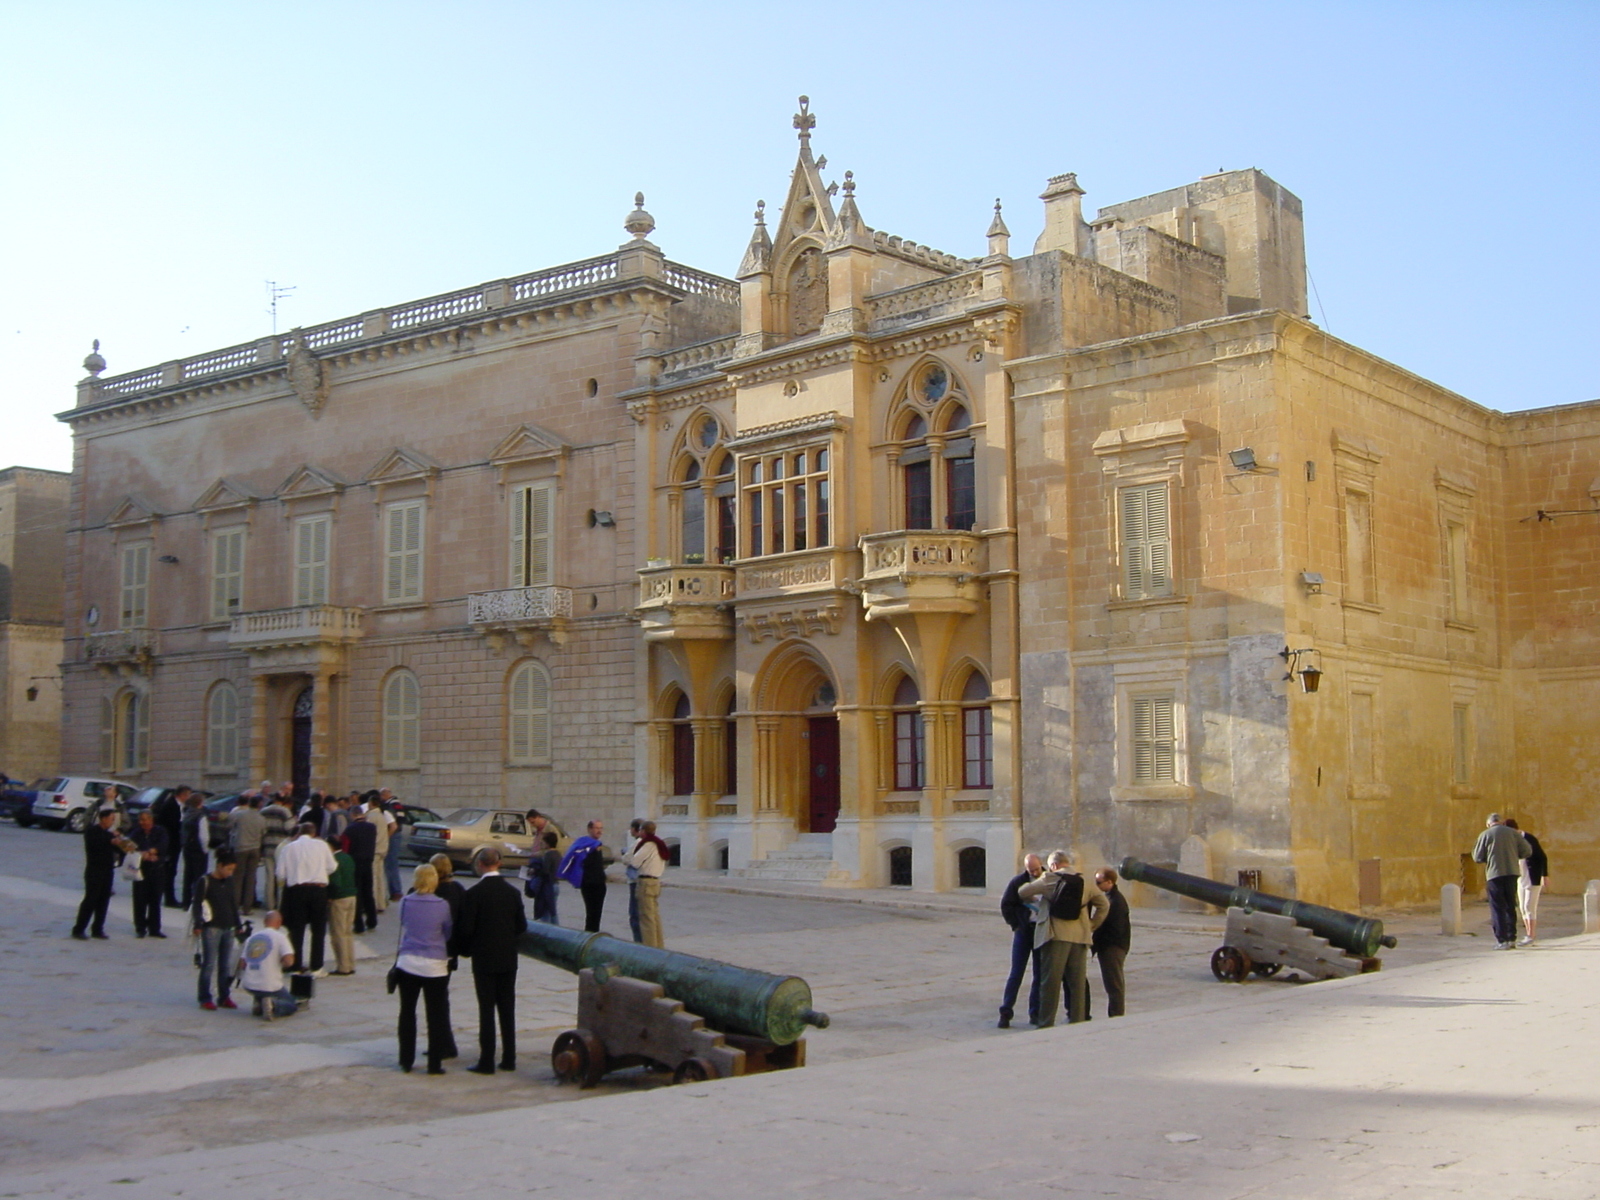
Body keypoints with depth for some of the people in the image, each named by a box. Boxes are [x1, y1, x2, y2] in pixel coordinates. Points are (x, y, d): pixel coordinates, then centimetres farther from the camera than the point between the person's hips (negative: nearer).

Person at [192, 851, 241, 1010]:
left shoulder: (229, 881, 12)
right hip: (211, 928, -6)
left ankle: (223, 997, 15)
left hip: (228, 928, 6)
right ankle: (205, 998, 3)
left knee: (227, 965, 7)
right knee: (209, 964, -4)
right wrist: (198, 925, -17)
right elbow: (197, 904, -9)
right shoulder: (205, 881, -7)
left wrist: (237, 925, 20)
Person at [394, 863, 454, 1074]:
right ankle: (434, 1064, 6)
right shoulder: (442, 905, -10)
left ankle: (406, 1060, 19)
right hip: (435, 966, -2)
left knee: (407, 1012, 14)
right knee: (436, 1015, 5)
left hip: (407, 963, 2)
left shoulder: (405, 902, -4)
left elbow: (403, 927, 10)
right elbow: (449, 934, 2)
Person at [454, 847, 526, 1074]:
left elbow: (466, 928, -12)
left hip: (484, 959, -4)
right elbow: (521, 925, 6)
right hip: (508, 959, 4)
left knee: (486, 1009, 0)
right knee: (507, 1008, 10)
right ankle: (509, 1058, 14)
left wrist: (464, 950, 6)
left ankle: (486, 1061, 2)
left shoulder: (475, 894, -13)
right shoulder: (512, 892, 2)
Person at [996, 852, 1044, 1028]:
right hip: (1024, 932, -1)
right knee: (1016, 974, -1)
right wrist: (1016, 926, -4)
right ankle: (1005, 1013, 2)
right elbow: (1006, 905, 3)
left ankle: (1035, 1013, 13)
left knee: (1040, 975, 5)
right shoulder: (1018, 882, -5)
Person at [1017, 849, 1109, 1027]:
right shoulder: (1085, 882, 11)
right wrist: (1091, 926, 18)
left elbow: (1022, 892, 4)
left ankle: (1046, 1024, 2)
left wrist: (1031, 900, 26)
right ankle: (1077, 1022, 10)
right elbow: (1104, 905, 14)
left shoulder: (1049, 879, 0)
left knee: (1050, 981, 1)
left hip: (1055, 936, -3)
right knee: (1078, 983, 9)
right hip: (1080, 937, 3)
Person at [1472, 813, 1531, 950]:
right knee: (1510, 906, 14)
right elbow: (1527, 850, 4)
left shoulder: (1485, 835, 0)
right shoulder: (1512, 833, 7)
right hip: (1512, 872, 3)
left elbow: (1477, 858, -1)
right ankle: (1512, 939, 15)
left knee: (1497, 908, 1)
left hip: (1495, 874, -3)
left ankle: (1502, 941, -4)